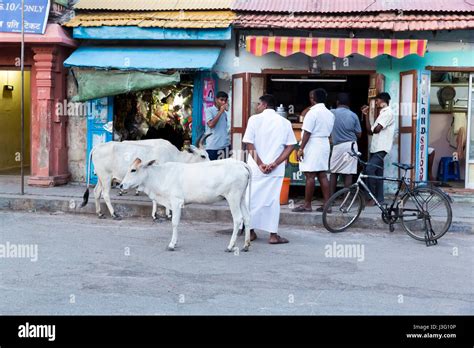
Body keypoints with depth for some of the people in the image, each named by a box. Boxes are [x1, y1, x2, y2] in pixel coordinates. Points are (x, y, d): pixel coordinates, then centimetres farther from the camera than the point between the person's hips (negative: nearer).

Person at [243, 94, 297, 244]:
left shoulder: (255, 119, -2)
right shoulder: (285, 122, 5)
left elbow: (249, 145, -8)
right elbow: (290, 146, -1)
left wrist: (260, 164, -9)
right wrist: (275, 163, -8)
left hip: (255, 168, -1)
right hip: (276, 170, 1)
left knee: (252, 198, 10)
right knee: (273, 199, 5)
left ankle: (251, 231, 18)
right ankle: (273, 235, 3)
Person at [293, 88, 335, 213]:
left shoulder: (313, 112, -12)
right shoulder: (330, 114, 13)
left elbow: (307, 132, -15)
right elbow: (330, 132, 16)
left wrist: (301, 148, -13)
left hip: (313, 146, -8)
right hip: (325, 145, 8)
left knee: (310, 176, -6)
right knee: (322, 175, 8)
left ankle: (307, 205, -3)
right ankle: (326, 204, 7)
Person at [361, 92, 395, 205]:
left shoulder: (388, 113, -7)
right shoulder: (382, 113, 24)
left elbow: (376, 129, -17)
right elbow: (370, 131, 17)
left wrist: (372, 129, 6)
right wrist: (366, 115, 12)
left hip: (381, 148, -10)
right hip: (375, 148, 10)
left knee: (369, 170, -20)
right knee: (377, 173, 8)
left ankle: (373, 197, -14)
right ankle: (379, 199, 10)